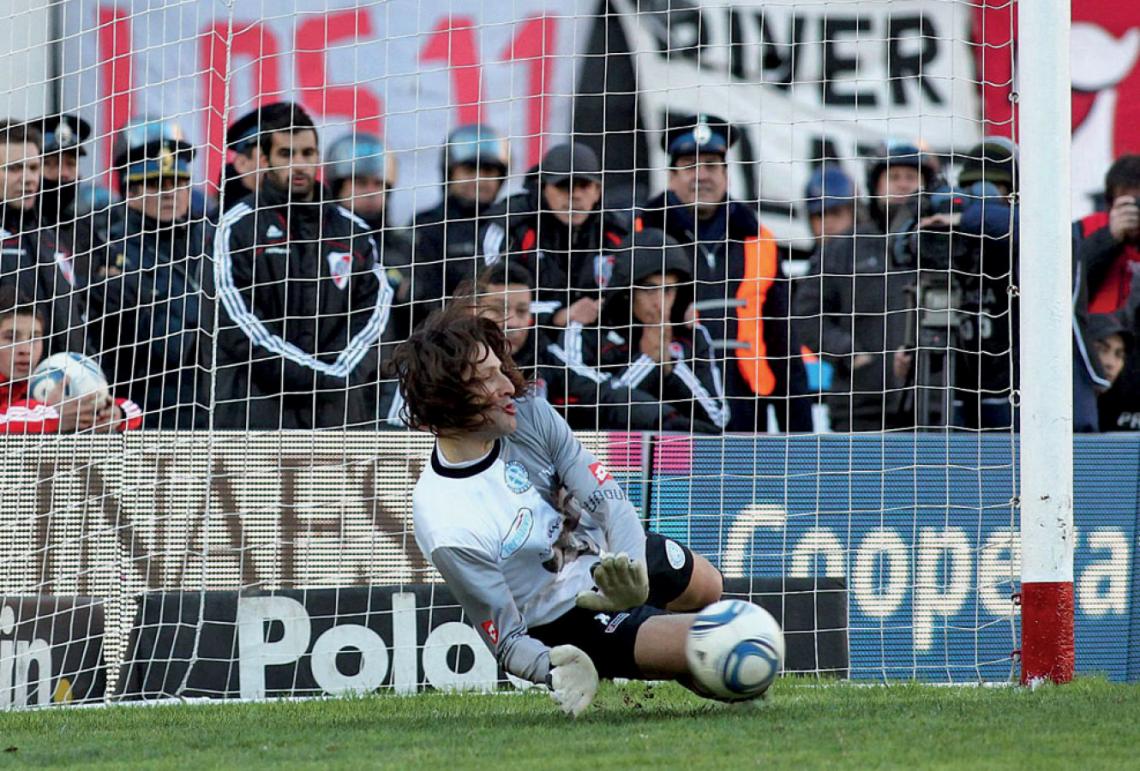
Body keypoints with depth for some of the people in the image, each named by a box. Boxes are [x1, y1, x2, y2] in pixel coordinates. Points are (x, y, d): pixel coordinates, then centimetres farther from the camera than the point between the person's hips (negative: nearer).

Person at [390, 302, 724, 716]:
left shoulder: (529, 414, -21)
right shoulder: (447, 530, -37)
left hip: (613, 549, 7)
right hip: (571, 624, -7)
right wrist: (555, 669, -51)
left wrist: (633, 565, -41)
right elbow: (508, 641, -28)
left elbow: (608, 498, -19)